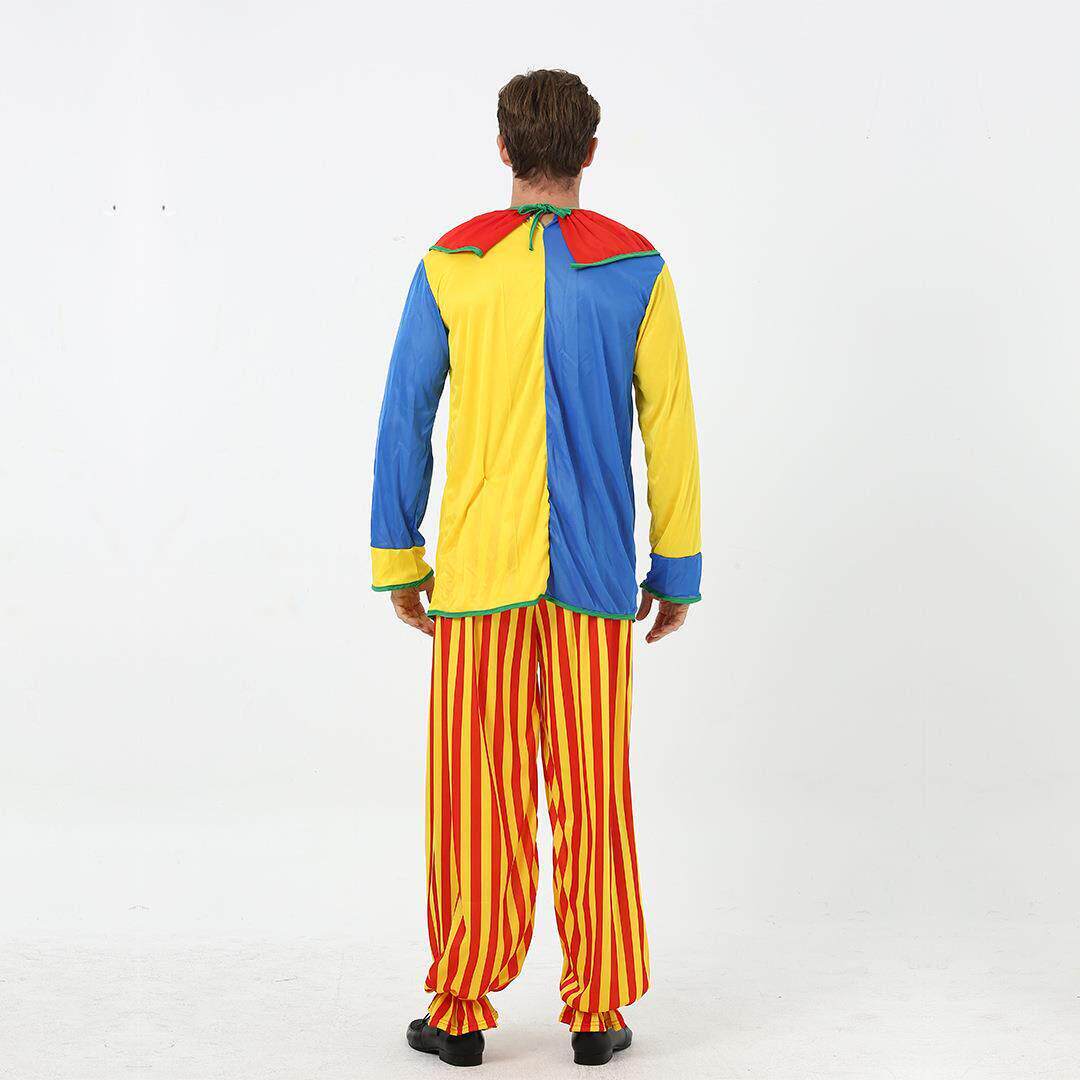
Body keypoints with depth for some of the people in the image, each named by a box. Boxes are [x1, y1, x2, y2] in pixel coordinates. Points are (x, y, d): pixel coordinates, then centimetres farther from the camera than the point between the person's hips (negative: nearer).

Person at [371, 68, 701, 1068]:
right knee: (593, 786, 6)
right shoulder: (637, 271, 0)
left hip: (477, 568, 0)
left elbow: (405, 421, 0)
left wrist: (396, 560, 8)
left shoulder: (450, 267, 0)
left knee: (474, 784, 5)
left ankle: (461, 1011, 11)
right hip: (595, 570, 0)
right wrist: (678, 569, 9)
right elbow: (670, 431, 1)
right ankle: (597, 1012, 11)